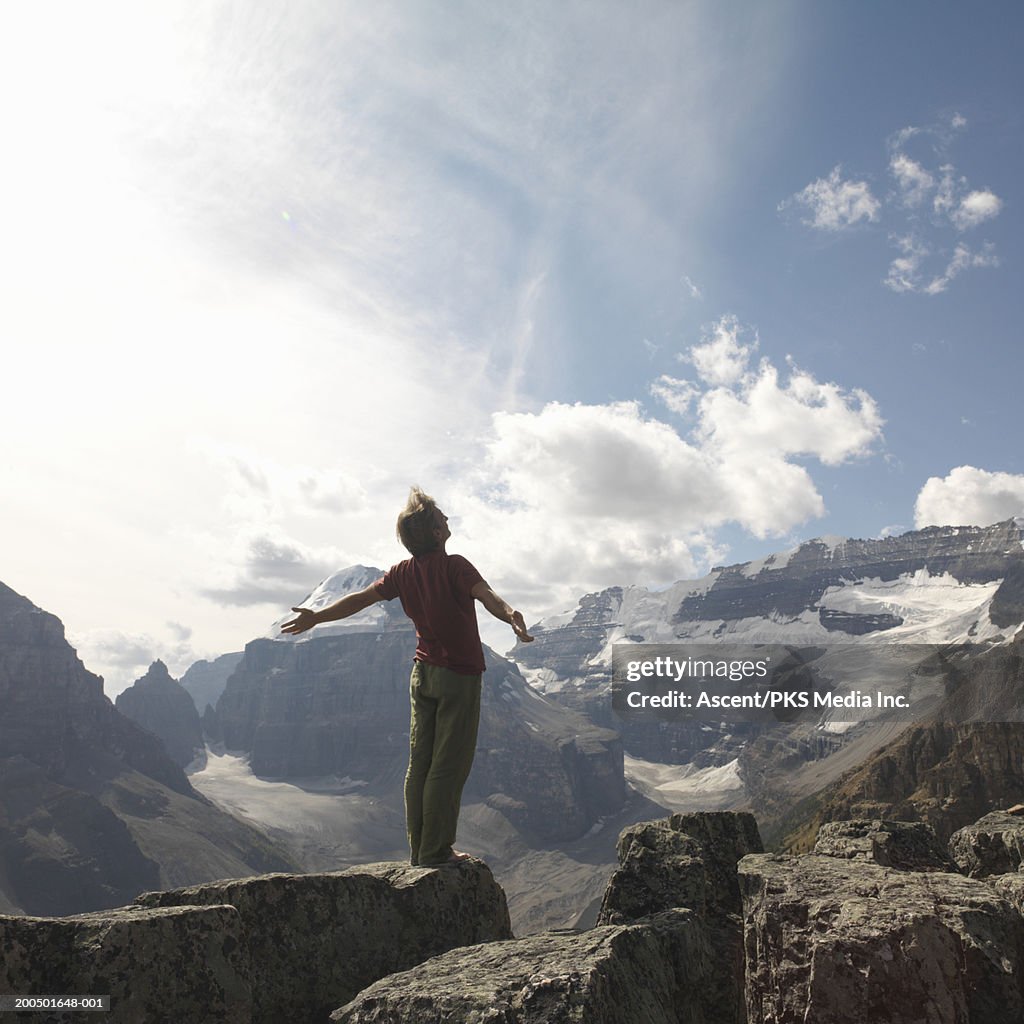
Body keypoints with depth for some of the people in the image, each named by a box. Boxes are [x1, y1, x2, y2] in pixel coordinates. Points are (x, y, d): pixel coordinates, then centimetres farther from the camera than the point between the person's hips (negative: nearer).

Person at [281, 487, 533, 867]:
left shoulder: (402, 572, 3)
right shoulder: (454, 566, -15)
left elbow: (360, 599, 10)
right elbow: (485, 595, -34)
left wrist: (316, 617, 22)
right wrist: (510, 614, -52)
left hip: (423, 674, 7)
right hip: (459, 677, -7)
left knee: (420, 762, 12)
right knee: (449, 766, 0)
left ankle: (419, 850, 20)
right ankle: (436, 852, 6)